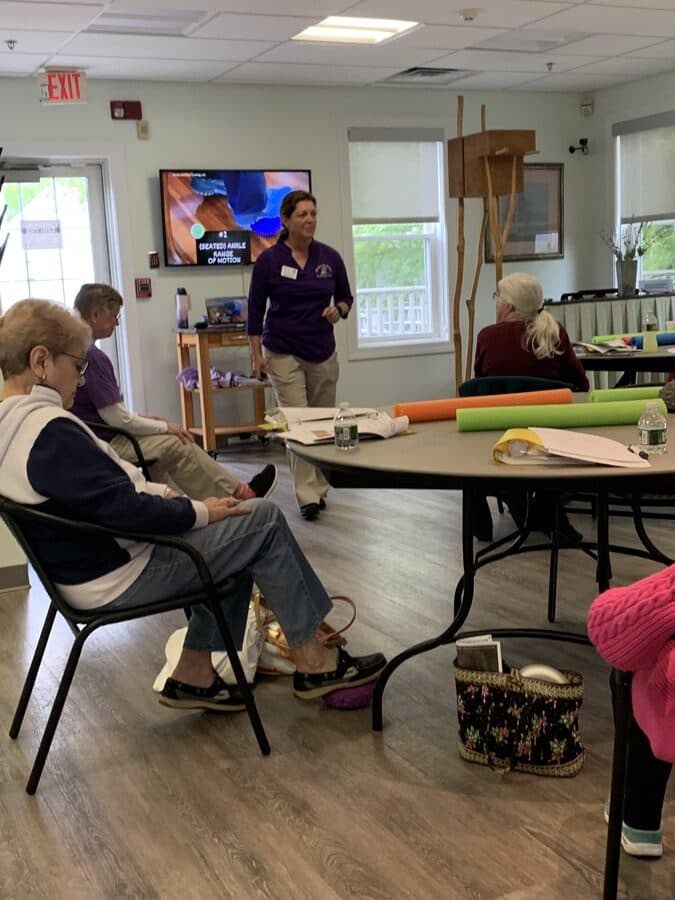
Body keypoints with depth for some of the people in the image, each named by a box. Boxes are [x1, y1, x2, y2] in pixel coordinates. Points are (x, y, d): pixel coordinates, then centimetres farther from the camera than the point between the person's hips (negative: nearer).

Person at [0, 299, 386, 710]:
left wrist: (162, 493, 3)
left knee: (239, 537, 19)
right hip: (121, 577, -10)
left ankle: (193, 673, 20)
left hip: (88, 566, 10)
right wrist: (198, 511, -14)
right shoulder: (49, 431, -28)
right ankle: (314, 662, 7)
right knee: (265, 521, -5)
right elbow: (125, 509, -28)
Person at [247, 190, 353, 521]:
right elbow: (255, 308, -1)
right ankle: (307, 496, -9)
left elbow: (345, 297, 12)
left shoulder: (330, 257, 1)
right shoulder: (269, 260, -7)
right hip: (283, 353, -3)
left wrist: (338, 310, -12)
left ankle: (319, 487, 22)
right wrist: (256, 355, -5)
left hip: (323, 351, 4)